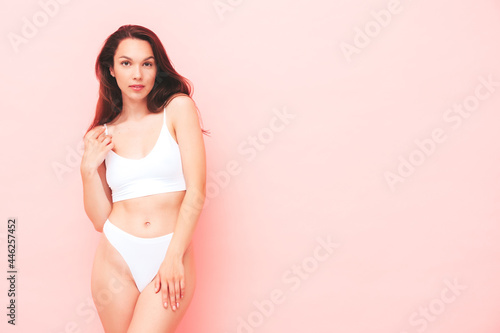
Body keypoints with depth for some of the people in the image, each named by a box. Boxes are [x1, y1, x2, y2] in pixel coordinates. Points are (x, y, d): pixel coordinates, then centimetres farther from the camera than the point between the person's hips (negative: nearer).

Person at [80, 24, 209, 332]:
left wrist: (174, 256, -12)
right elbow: (100, 219, 7)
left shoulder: (178, 108, -2)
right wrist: (89, 169, -6)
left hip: (173, 255, -3)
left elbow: (196, 191, -8)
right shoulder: (101, 136, 7)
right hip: (117, 256, 3)